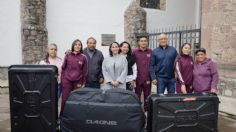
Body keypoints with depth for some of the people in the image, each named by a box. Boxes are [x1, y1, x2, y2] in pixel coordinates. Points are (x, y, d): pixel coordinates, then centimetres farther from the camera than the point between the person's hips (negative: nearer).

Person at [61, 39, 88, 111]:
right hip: (67, 81, 1)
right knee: (65, 99, 3)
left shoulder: (83, 57, 3)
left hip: (78, 82, 0)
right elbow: (63, 68, 8)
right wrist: (62, 79, 3)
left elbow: (85, 71, 5)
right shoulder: (67, 56, 5)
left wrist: (83, 83, 4)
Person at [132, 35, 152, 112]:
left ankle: (146, 111, 25)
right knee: (137, 96, 8)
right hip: (138, 78, -1)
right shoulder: (134, 52, 1)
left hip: (147, 79, 1)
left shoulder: (151, 52, 3)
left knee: (147, 96, 12)